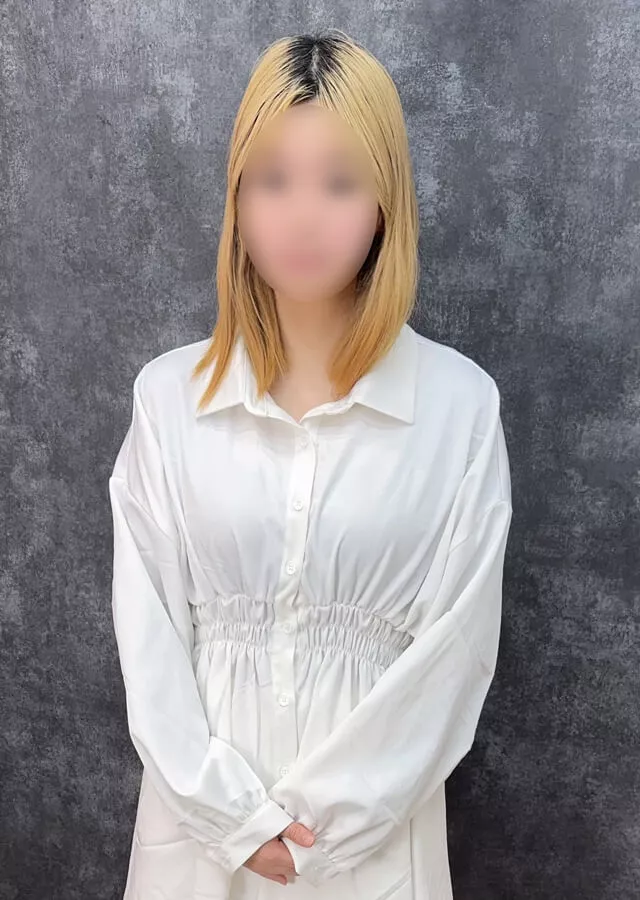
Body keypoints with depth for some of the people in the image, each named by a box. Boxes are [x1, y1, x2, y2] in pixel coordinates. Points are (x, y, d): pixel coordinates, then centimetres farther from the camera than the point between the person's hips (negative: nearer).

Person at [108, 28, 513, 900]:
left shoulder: (461, 403, -12)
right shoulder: (168, 394, -7)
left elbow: (458, 645, -10)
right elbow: (147, 632, -5)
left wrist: (323, 817, -11)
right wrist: (235, 811, -10)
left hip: (373, 818, -1)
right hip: (206, 809, 2)